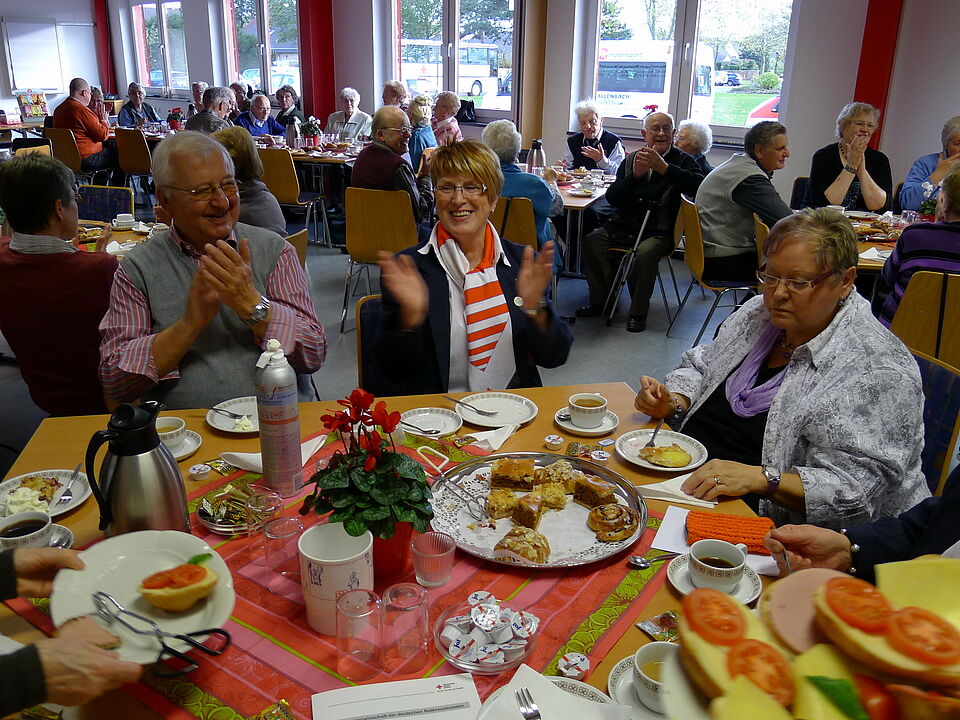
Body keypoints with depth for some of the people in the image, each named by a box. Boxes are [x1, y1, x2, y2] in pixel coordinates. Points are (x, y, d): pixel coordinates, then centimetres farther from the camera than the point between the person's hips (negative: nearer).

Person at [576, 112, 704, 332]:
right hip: (625, 226, 4)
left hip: (659, 232, -4)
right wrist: (635, 175, -14)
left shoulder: (682, 161, 3)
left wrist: (664, 168, -24)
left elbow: (699, 185, -19)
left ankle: (638, 312, -14)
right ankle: (600, 301, -1)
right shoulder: (631, 159, 11)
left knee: (645, 253, -34)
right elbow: (612, 198, 2)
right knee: (591, 241, -17)